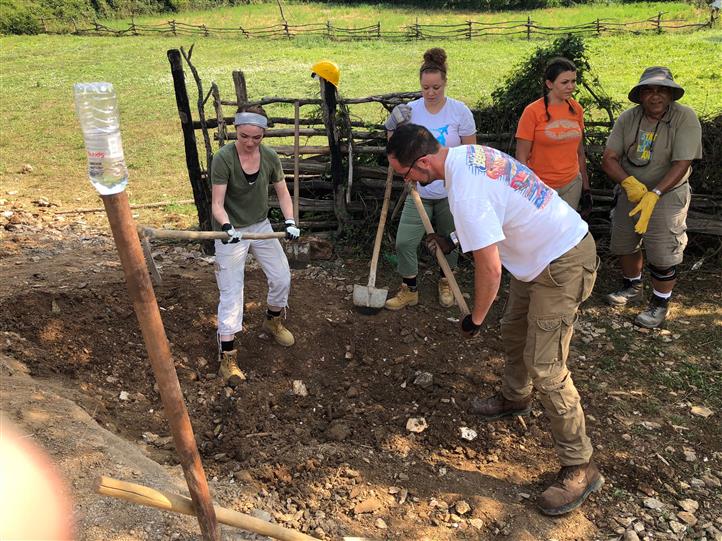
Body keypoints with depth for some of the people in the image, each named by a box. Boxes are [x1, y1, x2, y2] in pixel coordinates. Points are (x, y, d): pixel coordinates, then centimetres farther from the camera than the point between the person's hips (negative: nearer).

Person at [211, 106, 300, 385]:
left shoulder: (270, 157, -7)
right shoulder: (223, 159, -21)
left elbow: (283, 193, 2)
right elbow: (217, 204, -22)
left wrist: (290, 221, -13)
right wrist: (227, 227, -40)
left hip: (261, 225, 5)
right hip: (231, 231, -5)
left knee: (282, 278, 6)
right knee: (231, 293, -7)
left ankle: (272, 321, 36)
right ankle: (227, 356, 3)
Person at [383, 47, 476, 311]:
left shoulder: (459, 111, -9)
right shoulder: (410, 110, -4)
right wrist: (392, 130, -15)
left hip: (451, 192, -1)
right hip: (419, 192, 2)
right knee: (404, 242, -4)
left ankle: (445, 284, 40)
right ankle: (409, 290, 17)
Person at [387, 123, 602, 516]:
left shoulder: (465, 193, -30)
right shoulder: (466, 153, 0)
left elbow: (490, 267, -26)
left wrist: (475, 318, -12)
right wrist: (454, 241, 14)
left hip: (563, 265, -10)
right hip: (543, 249, 10)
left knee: (545, 367, -8)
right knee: (514, 330, 23)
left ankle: (579, 468, 6)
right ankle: (514, 399, 47)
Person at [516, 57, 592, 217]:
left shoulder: (576, 109, 4)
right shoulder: (533, 112, -10)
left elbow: (580, 152, 12)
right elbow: (521, 157, -9)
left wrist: (586, 188, 13)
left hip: (572, 185, 4)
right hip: (541, 188, -4)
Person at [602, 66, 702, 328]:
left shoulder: (685, 118, -16)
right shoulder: (628, 118, -6)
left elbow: (681, 164, -22)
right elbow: (608, 159, -9)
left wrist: (653, 195, -32)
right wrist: (629, 182, -27)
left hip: (666, 196, -4)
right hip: (629, 192, 4)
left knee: (662, 255, -2)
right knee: (624, 245, 15)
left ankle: (660, 304, 21)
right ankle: (633, 288, 41)